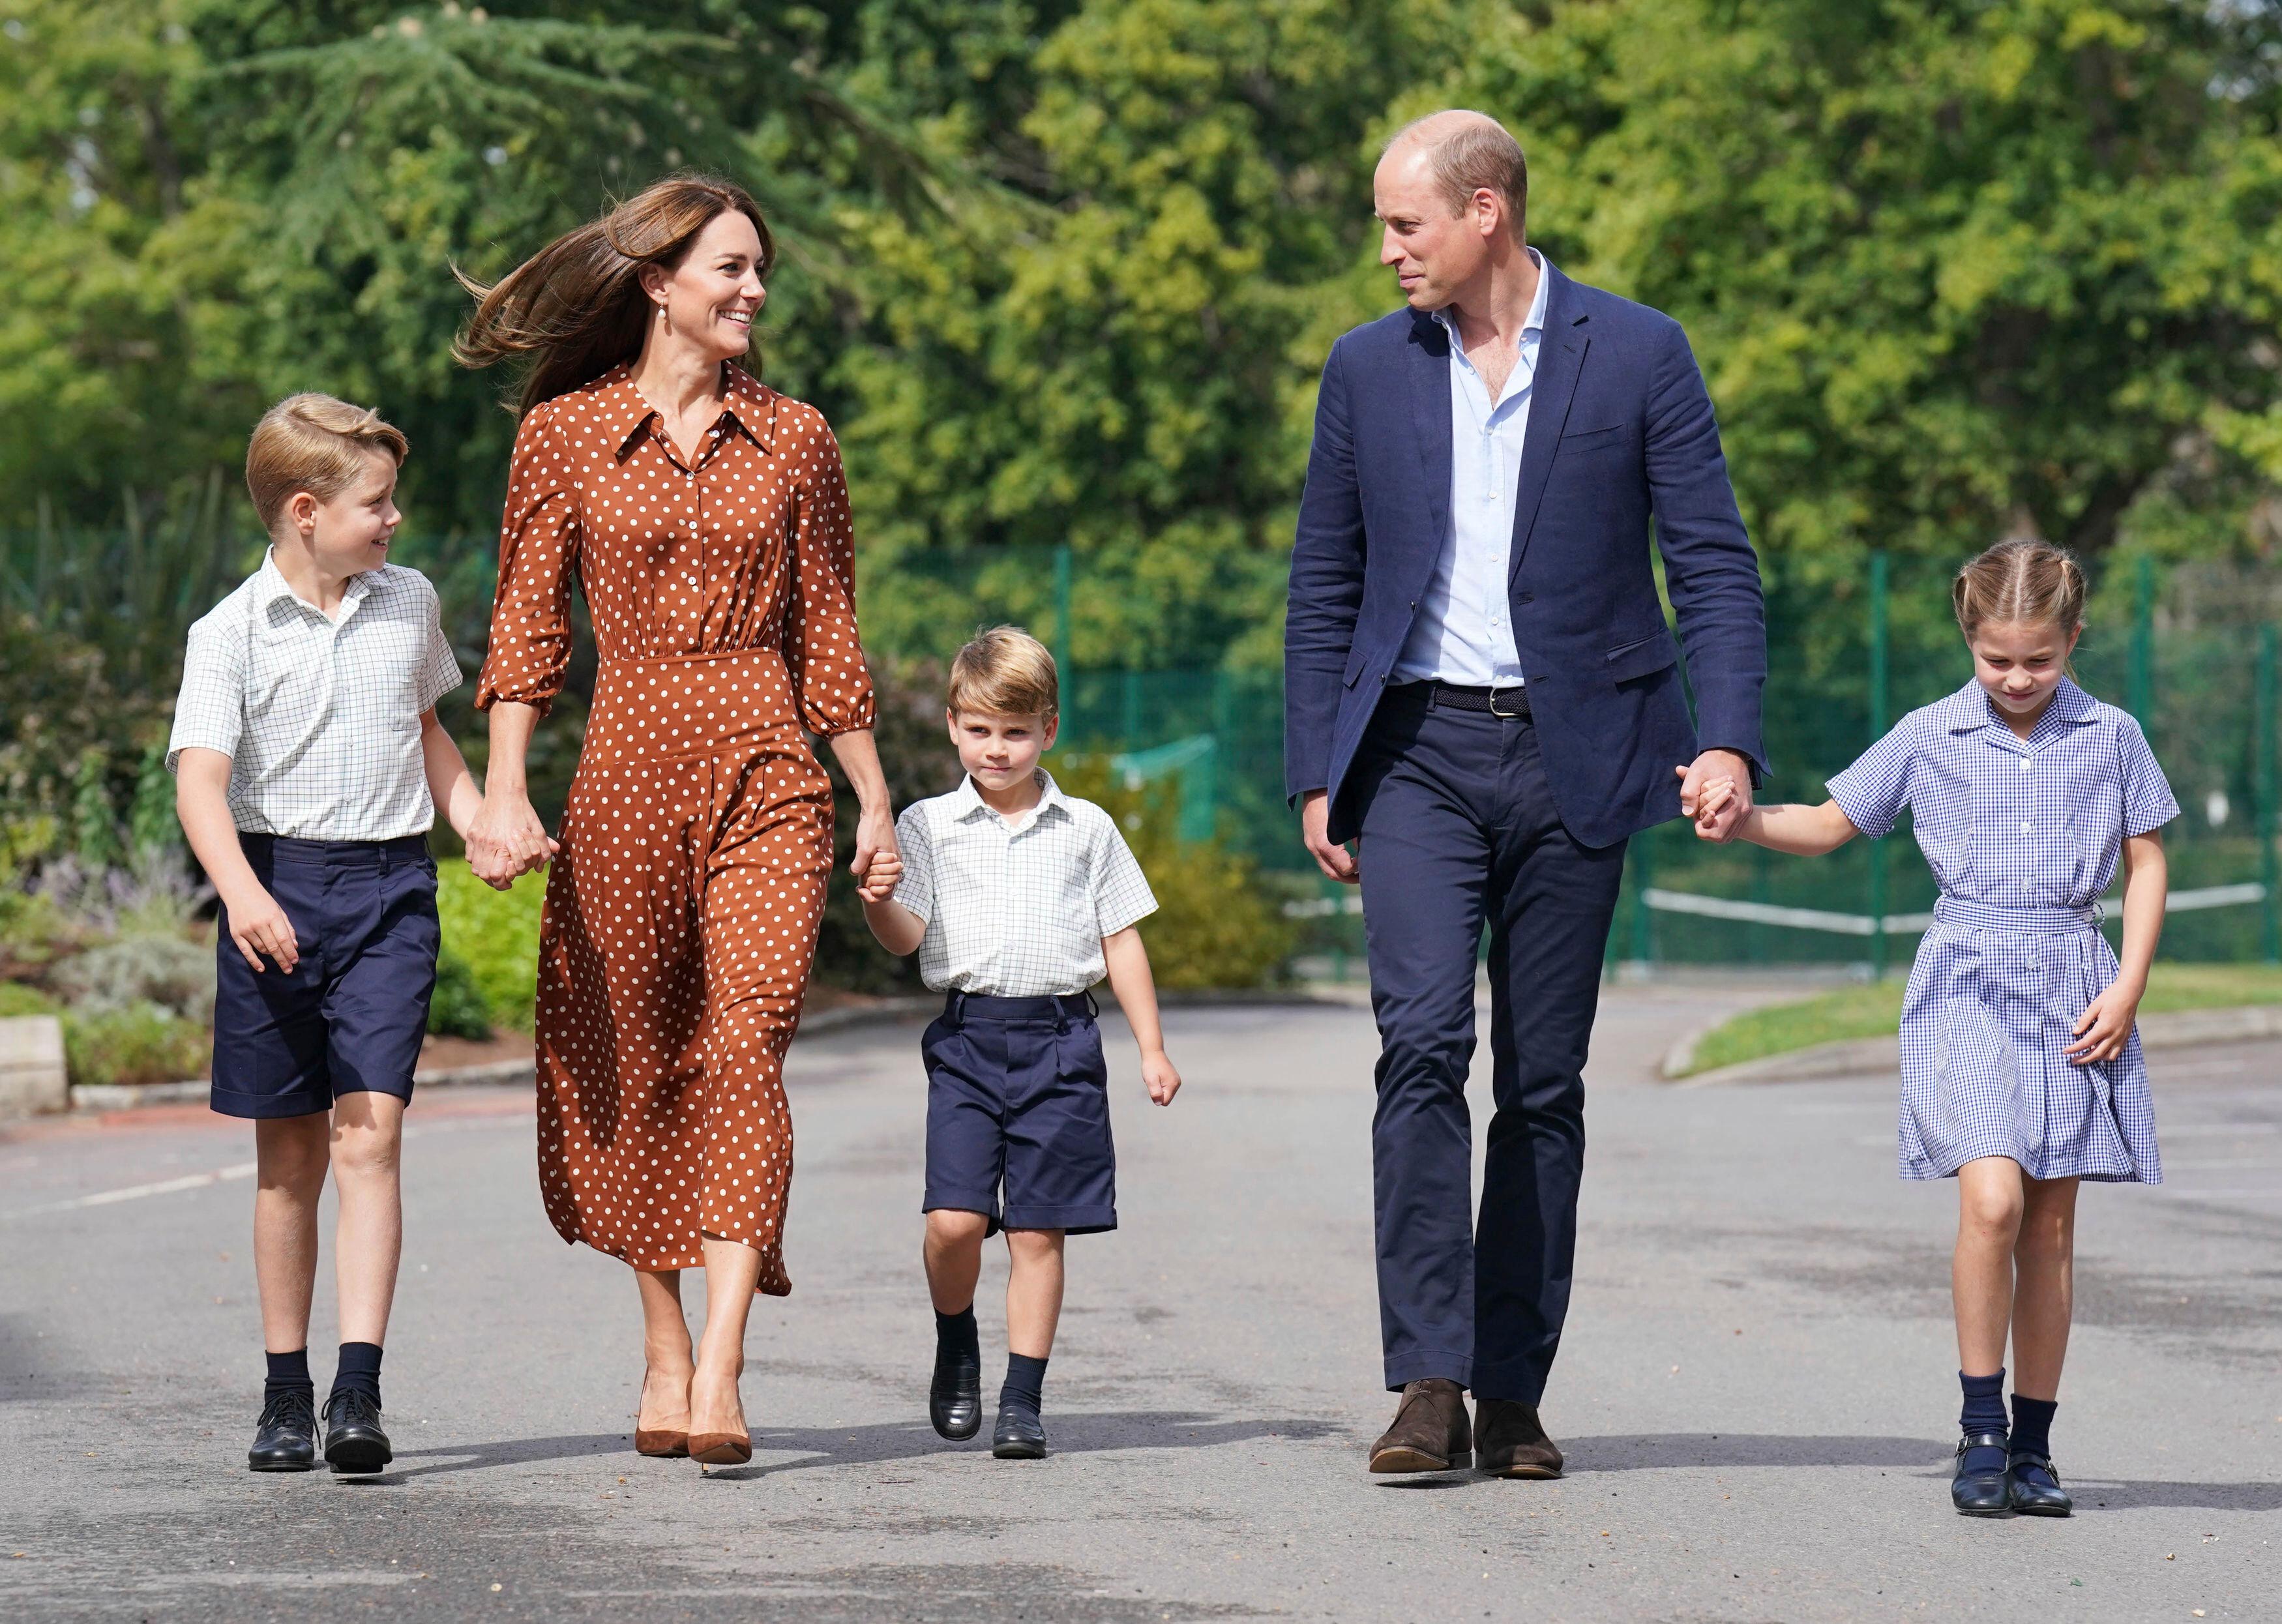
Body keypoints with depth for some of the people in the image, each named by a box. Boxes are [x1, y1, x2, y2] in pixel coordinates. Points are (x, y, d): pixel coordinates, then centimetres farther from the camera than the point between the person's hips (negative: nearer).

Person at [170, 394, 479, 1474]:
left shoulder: (409, 603, 9)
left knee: (368, 1138, -11)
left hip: (390, 887, 2)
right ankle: (285, 1395, 17)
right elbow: (200, 777, -15)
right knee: (288, 1154, 7)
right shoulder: (233, 632, -5)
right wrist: (241, 891, -31)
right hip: (278, 886, -2)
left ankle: (359, 1392, -17)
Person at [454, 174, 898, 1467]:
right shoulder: (566, 431, 4)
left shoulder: (793, 439, 9)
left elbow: (829, 631, 13)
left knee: (745, 1047, -14)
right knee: (628, 1065, 6)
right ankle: (665, 1352, 21)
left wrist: (876, 798, 12)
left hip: (768, 776, 0)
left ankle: (722, 1379, -21)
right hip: (628, 768, 0)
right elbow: (528, 623, 4)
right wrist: (504, 793, -5)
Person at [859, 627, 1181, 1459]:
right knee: (954, 1218, -13)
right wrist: (879, 901, -23)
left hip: (1059, 1038, 0)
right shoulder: (928, 826, 7)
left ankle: (1023, 1398, 7)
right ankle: (956, 1346, 15)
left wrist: (1151, 1047, 10)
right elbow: (905, 938, -1)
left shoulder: (1086, 829, 9)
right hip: (966, 1038, 0)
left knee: (1037, 1229, 0)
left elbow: (1121, 939, 13)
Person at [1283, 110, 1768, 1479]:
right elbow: (1325, 584, 14)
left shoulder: (1638, 356, 1)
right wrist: (1318, 775, 8)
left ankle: (1513, 1393, 11)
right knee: (1422, 1043, -16)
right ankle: (1429, 1388, -17)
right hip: (1419, 749, 1)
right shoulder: (1369, 369, 9)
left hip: (1571, 756, -1)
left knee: (1544, 1085, 3)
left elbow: (1715, 561, -1)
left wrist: (1729, 740, -13)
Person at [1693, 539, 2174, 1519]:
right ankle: (1981, 1427, -8)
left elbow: (2147, 863, 10)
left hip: (2073, 993, 2)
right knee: (1992, 1198, -20)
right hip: (1968, 985, -2)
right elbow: (1829, 826, 10)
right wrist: (1745, 818, -9)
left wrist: (2128, 988, 0)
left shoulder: (2111, 739, 5)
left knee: (2052, 1226, 4)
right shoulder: (1929, 738, 3)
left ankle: (2033, 1443, 13)